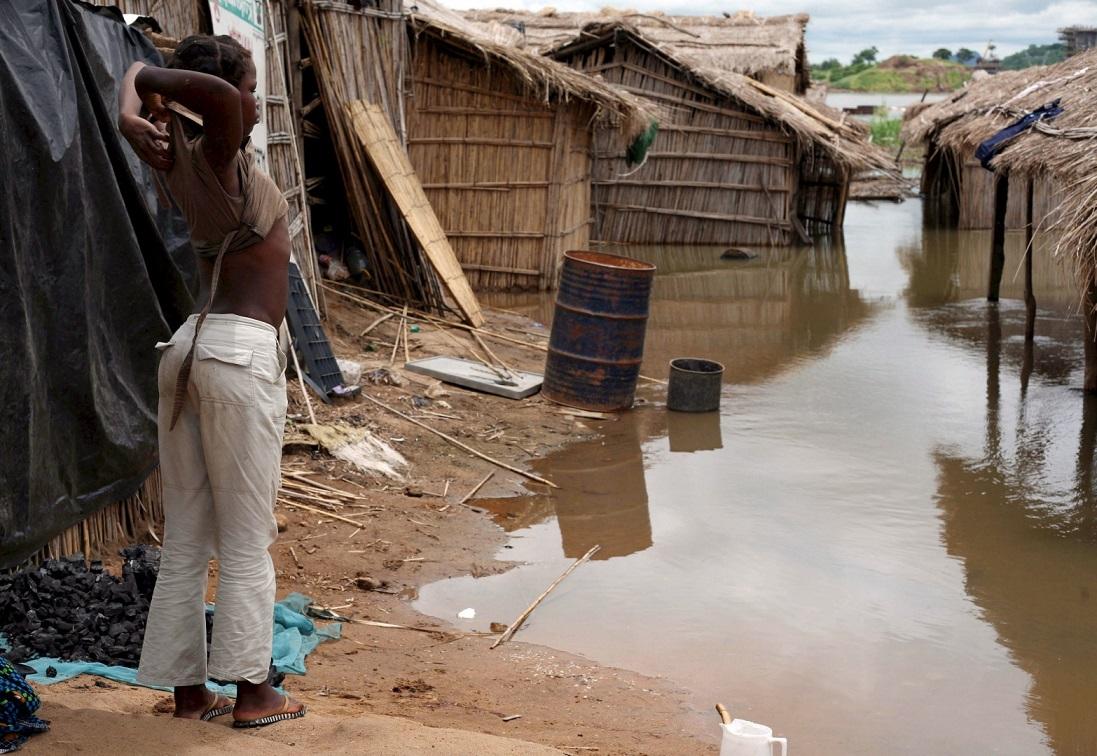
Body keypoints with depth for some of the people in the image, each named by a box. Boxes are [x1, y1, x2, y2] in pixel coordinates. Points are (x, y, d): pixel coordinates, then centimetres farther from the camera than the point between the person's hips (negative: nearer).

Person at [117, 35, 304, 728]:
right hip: (240, 356, -8)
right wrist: (160, 85, -14)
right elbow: (217, 96, -34)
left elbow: (138, 78, 27)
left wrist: (137, 113, 6)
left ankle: (188, 689, 19)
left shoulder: (183, 161, 11)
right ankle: (252, 692, 11)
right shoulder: (219, 157, -12)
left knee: (186, 543, 11)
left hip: (190, 350, 8)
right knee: (247, 544, 2)